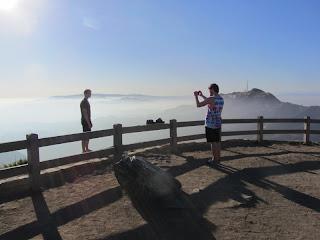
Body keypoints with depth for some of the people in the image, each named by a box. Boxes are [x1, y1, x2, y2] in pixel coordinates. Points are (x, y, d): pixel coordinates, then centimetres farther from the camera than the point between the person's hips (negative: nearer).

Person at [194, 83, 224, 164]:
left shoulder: (211, 99, -18)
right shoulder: (221, 99, 7)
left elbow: (198, 105, -13)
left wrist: (196, 96, 4)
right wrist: (202, 96, 27)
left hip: (210, 125, -7)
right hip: (218, 124, 7)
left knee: (213, 142, 0)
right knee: (218, 142, 13)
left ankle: (214, 159, 8)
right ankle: (218, 159, 21)